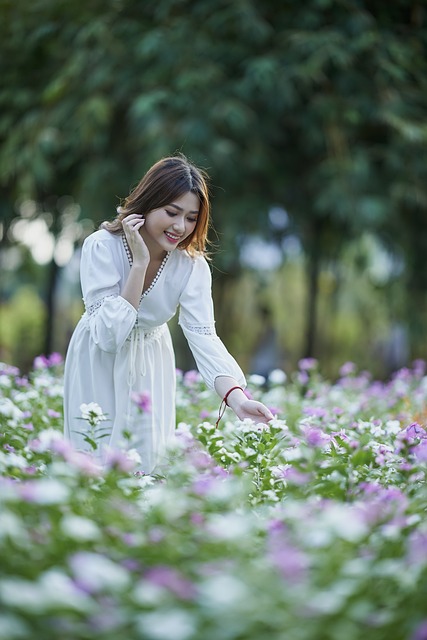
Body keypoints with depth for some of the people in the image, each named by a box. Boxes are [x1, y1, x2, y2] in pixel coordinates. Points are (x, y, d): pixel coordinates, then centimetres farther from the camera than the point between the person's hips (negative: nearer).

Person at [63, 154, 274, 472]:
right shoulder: (102, 246, -27)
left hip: (150, 365, 3)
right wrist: (139, 264, -35)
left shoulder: (192, 264, -18)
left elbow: (203, 336, -30)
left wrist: (237, 398, -46)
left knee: (149, 459, 8)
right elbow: (109, 336, -30)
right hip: (99, 365, -3)